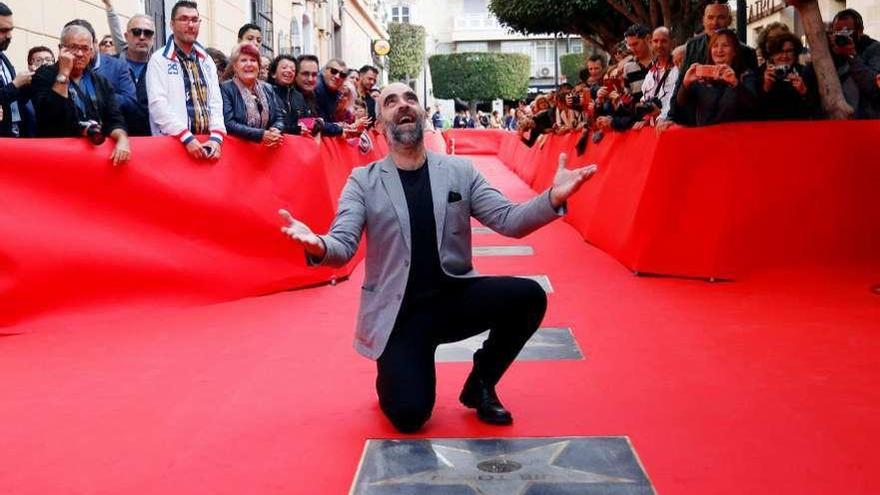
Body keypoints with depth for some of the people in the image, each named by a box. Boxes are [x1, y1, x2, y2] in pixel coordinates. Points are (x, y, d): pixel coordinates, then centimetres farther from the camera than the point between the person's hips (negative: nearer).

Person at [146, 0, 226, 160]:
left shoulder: (207, 61, 15)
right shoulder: (159, 60, -1)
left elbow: (215, 101, 8)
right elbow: (158, 104, -11)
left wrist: (216, 137, -8)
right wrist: (187, 138, -19)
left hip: (206, 141, 4)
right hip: (173, 142, -4)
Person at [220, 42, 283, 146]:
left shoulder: (268, 89, 16)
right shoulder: (226, 89, -1)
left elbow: (279, 118, 14)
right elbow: (228, 124, -11)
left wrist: (276, 131, -9)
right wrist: (261, 134, -18)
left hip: (267, 147, 5)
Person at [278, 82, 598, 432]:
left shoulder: (460, 171, 3)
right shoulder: (362, 181, -2)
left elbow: (509, 220, -4)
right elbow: (343, 246, -11)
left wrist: (553, 197, -24)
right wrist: (318, 246, -37)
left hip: (454, 296, 3)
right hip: (399, 310, -2)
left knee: (528, 296, -23)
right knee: (409, 414, -19)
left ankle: (480, 383, 4)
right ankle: (392, 377, 22)